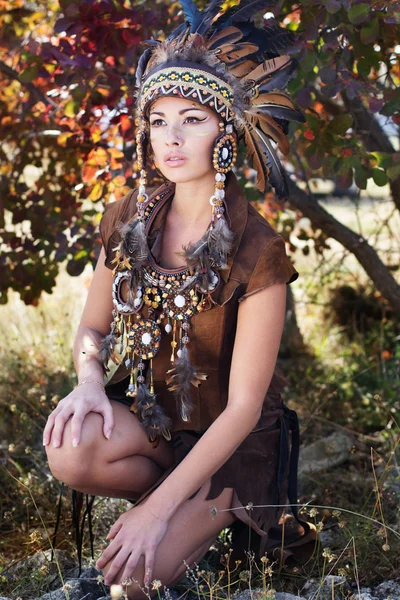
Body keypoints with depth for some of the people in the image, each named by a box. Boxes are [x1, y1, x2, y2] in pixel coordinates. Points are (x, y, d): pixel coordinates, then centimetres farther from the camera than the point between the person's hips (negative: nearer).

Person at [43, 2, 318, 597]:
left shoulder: (256, 251, -20)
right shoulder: (128, 220, -5)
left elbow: (243, 406, -20)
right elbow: (93, 327, 7)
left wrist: (159, 508, -26)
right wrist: (89, 382, -18)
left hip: (226, 436, -4)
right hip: (145, 410, 4)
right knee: (70, 452, -29)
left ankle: (221, 510, 10)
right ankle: (201, 503, 0)